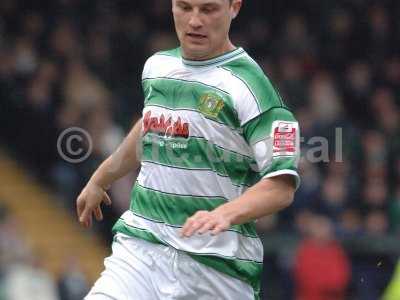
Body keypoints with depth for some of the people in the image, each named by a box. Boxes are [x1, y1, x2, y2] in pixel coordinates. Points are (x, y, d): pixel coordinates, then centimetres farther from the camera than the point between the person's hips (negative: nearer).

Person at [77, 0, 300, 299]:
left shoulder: (248, 84, -9)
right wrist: (99, 180, 43)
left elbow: (282, 186, -15)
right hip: (141, 245, 4)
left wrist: (224, 214, -32)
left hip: (219, 258, -4)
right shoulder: (157, 66, 11)